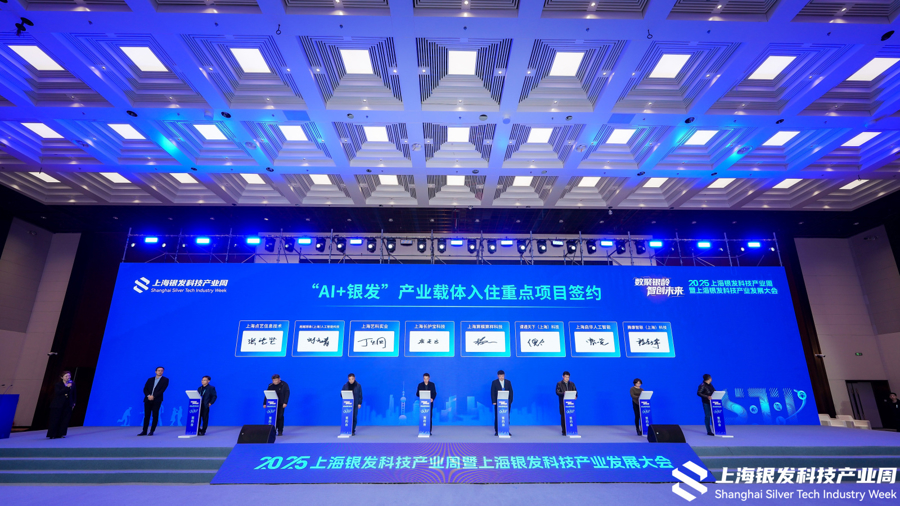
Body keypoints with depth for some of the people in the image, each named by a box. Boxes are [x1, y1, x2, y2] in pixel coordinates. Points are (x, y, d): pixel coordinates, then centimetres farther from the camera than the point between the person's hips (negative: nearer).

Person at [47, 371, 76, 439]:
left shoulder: (72, 383, 3)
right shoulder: (58, 384, -6)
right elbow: (58, 392, -22)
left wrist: (73, 403, 8)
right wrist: (67, 387, -28)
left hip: (67, 405, 3)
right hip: (58, 405, -3)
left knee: (65, 420, 2)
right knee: (55, 420, 0)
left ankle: (60, 434, 11)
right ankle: (52, 435, 10)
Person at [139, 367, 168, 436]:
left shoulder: (165, 380, 4)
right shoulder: (150, 379, 15)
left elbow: (162, 390, -6)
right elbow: (145, 389, 8)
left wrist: (153, 396, -15)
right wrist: (148, 395, -10)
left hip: (157, 400, -3)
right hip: (148, 400, 3)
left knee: (155, 416, -3)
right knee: (146, 415, 4)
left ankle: (151, 431, 4)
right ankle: (144, 431, 11)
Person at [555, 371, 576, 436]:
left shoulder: (572, 384, 13)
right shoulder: (559, 384, 3)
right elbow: (557, 392, -5)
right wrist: (563, 393, -23)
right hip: (563, 403, -2)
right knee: (563, 416, -3)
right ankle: (564, 431, 4)